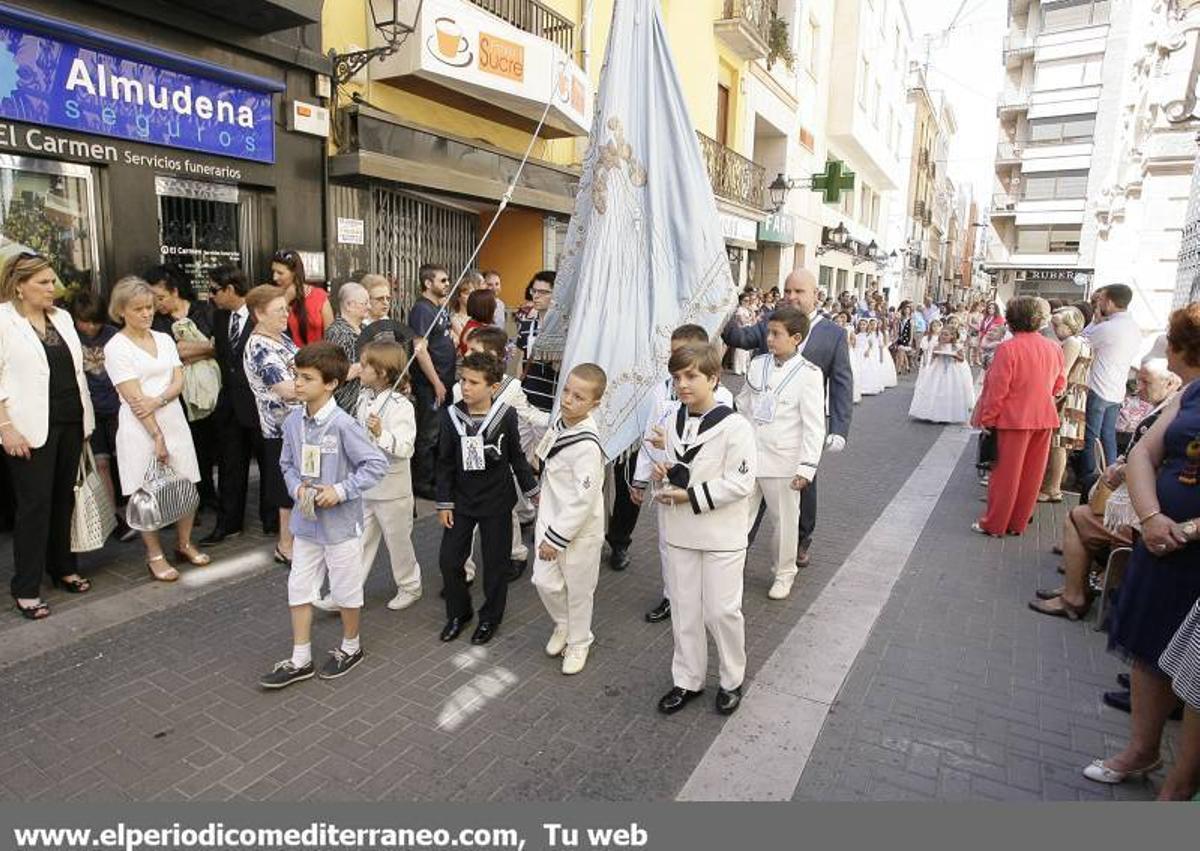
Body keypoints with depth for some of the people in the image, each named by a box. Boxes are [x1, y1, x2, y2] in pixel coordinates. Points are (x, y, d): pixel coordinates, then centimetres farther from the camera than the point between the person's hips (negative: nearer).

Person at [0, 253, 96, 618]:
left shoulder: (62, 317, 11)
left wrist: (86, 419, 12)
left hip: (70, 423, 5)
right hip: (31, 430, -5)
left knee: (64, 498, 12)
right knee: (35, 504, -1)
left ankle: (63, 567, 27)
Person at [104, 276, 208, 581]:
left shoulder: (164, 339, 10)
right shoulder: (116, 347, -5)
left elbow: (179, 382, 4)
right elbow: (133, 397, -10)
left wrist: (157, 401, -15)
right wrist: (157, 436, -13)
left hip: (174, 420, 5)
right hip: (140, 427, -4)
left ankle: (184, 543, 24)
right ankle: (155, 556, 16)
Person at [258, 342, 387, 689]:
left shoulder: (343, 424, -21)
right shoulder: (293, 421, -2)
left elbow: (377, 464, -19)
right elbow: (287, 463, 11)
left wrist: (340, 491, -22)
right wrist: (297, 487, -9)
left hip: (341, 522, -6)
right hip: (306, 520, 6)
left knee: (346, 589, 12)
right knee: (299, 588, 13)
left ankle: (351, 647, 35)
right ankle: (300, 660, 29)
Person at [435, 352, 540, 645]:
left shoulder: (506, 416, -12)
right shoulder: (452, 415, -7)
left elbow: (516, 457, 1)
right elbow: (445, 463, 0)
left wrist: (532, 490, 7)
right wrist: (444, 503, 0)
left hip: (497, 501, -2)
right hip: (461, 500, 2)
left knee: (495, 562, 9)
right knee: (449, 559, 6)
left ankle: (490, 617, 30)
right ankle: (458, 612, 30)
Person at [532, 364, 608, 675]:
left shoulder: (587, 445, -27)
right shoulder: (560, 425, -1)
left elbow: (584, 500, -25)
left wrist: (556, 538, -19)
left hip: (580, 530, -7)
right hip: (551, 520, 7)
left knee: (578, 590, 12)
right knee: (545, 581, 11)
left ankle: (578, 641, 35)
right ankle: (563, 623, 39)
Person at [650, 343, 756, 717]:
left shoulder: (735, 427, -17)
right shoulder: (675, 423, 4)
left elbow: (740, 483, -19)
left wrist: (690, 495, -20)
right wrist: (664, 474, -6)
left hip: (722, 536, -6)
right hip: (680, 533, 6)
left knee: (722, 611, 7)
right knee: (684, 609, 15)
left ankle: (732, 680, 30)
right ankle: (687, 680, 32)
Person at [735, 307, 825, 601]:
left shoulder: (808, 374, -10)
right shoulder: (757, 365, 5)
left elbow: (814, 425, -11)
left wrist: (807, 467, -15)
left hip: (782, 462, -4)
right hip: (747, 456, 4)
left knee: (784, 520, 10)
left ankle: (784, 574, 30)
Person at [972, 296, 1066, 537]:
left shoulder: (1008, 348, -16)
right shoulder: (1054, 348, 2)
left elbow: (996, 390, -16)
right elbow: (1059, 385, 12)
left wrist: (986, 419, -7)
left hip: (1015, 418, -5)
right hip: (1044, 418, 5)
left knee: (1005, 473, 4)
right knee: (1031, 474, 13)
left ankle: (994, 524, 12)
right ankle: (1018, 523, 24)